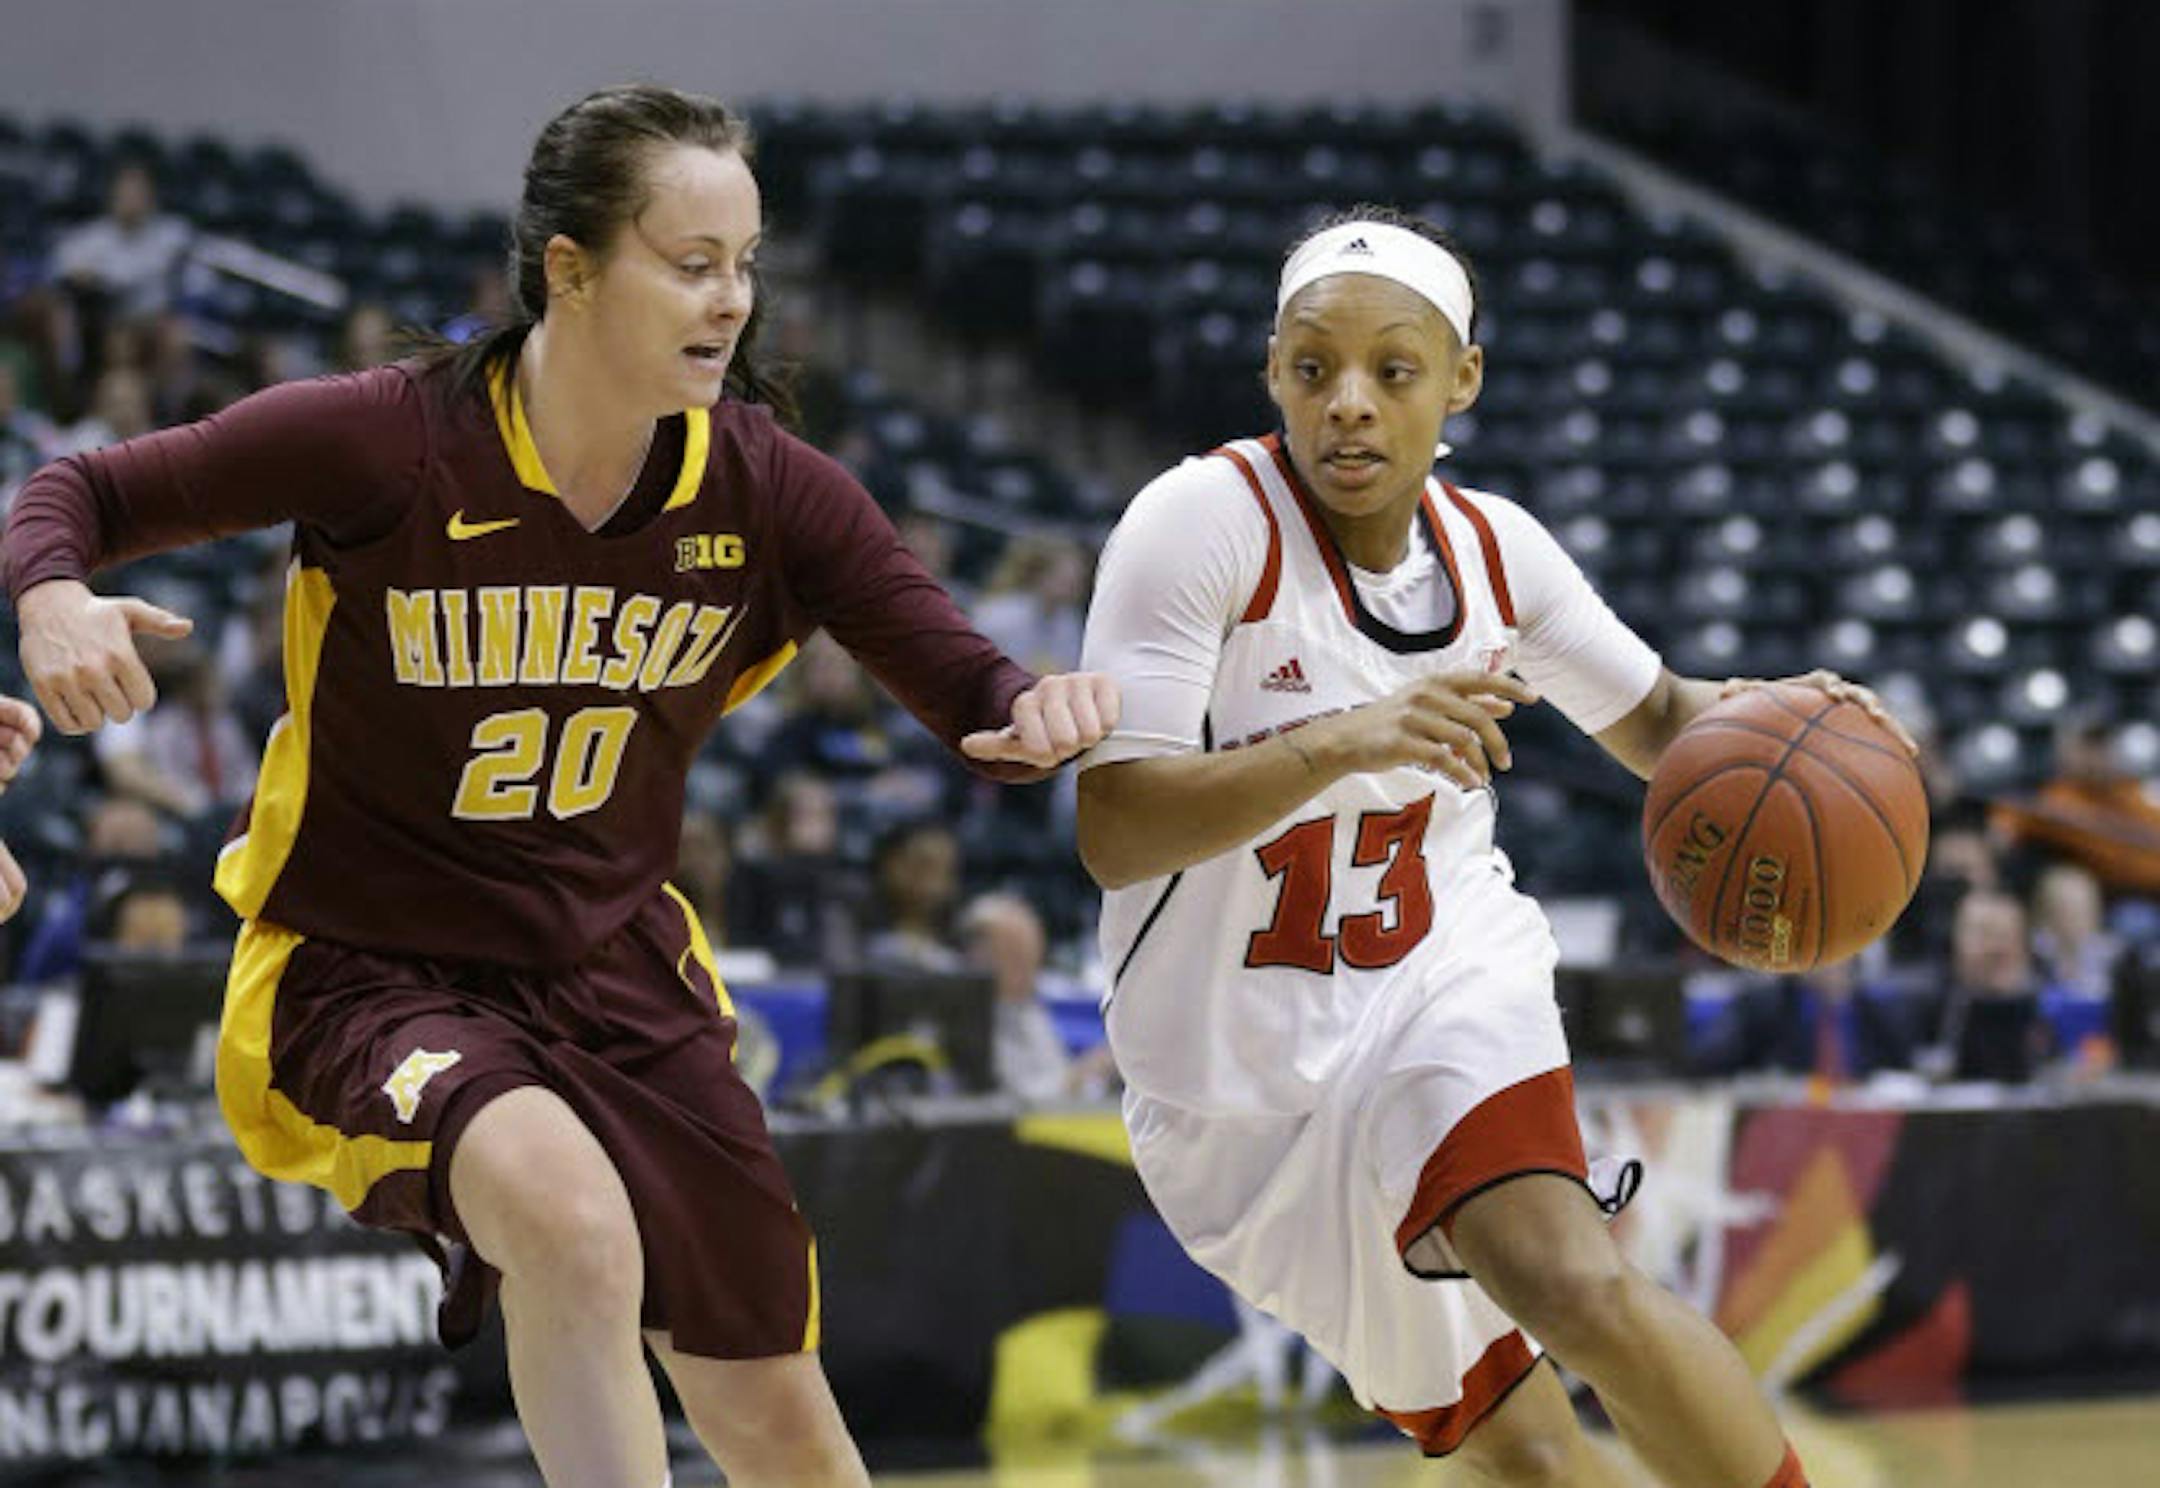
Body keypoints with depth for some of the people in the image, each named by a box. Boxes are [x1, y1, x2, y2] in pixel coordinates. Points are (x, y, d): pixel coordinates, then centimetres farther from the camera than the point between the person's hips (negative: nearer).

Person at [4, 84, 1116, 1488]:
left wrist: (1038, 706, -28)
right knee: (571, 1212, -38)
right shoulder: (383, 440, -19)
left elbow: (968, 696, -4)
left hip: (614, 970, 5)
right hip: (366, 971, -5)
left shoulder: (768, 489, -8)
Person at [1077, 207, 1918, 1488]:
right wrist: (1341, 741, -38)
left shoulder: (1492, 547, -2)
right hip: (1241, 1083, -1)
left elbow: (1656, 721, 16)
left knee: (1577, 1292, -29)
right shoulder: (1205, 523, -17)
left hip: (1446, 991, 2)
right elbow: (1114, 833, -24)